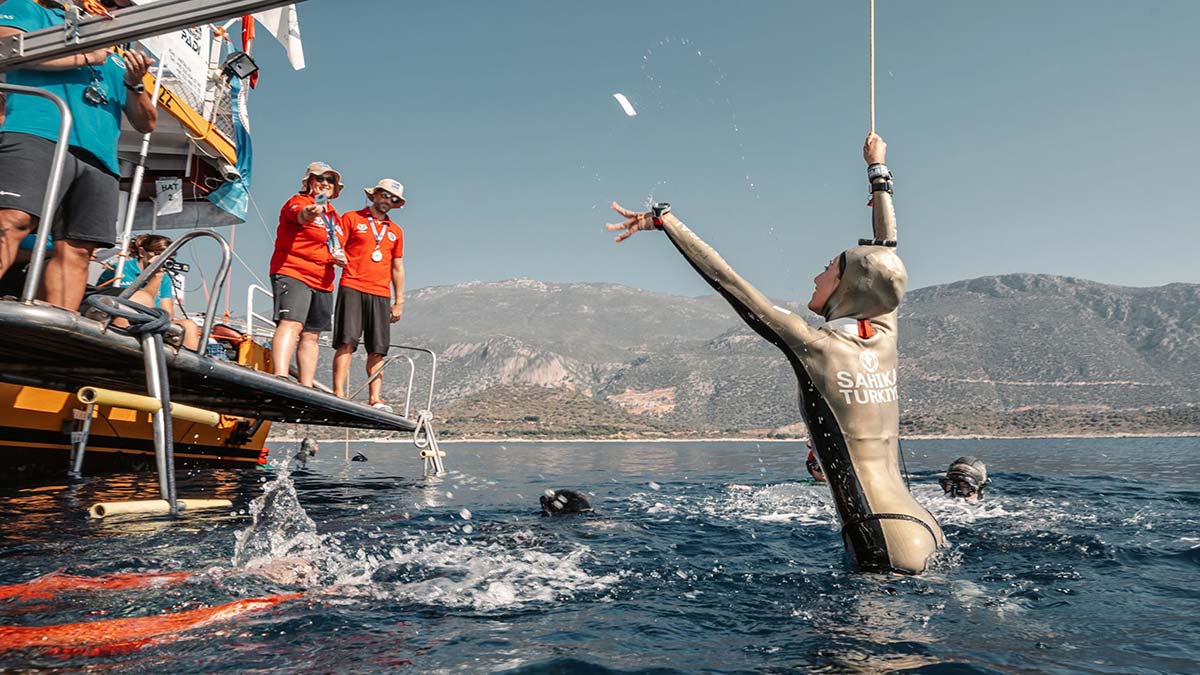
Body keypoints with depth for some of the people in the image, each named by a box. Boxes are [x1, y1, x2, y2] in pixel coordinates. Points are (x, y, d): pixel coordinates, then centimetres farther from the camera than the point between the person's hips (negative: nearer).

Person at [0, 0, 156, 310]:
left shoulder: (116, 61, 35)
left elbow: (146, 123, 27)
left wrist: (135, 85, 8)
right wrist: (84, 57, 5)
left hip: (99, 160, 5)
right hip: (38, 136, -4)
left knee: (76, 250, -10)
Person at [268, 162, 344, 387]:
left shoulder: (333, 215, 19)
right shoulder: (298, 202, -4)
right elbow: (301, 215, -30)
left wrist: (339, 257, 6)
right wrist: (310, 212, -54)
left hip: (322, 282, 8)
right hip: (292, 273, -8)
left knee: (311, 336, 7)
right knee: (291, 323, -25)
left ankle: (306, 389, 10)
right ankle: (280, 379, -36)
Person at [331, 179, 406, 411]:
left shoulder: (396, 231, 21)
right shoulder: (351, 218, 11)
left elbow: (397, 268, 21)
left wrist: (399, 302, 16)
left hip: (381, 295, 4)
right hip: (352, 289, -4)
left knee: (378, 349, -1)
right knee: (347, 342, -11)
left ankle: (375, 399, 0)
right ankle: (339, 394, -11)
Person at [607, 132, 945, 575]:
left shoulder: (815, 346, -12)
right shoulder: (884, 336, 6)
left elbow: (727, 280, -11)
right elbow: (886, 248, 20)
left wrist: (663, 219, -4)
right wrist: (877, 170, 34)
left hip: (887, 543, -7)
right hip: (923, 526, 7)